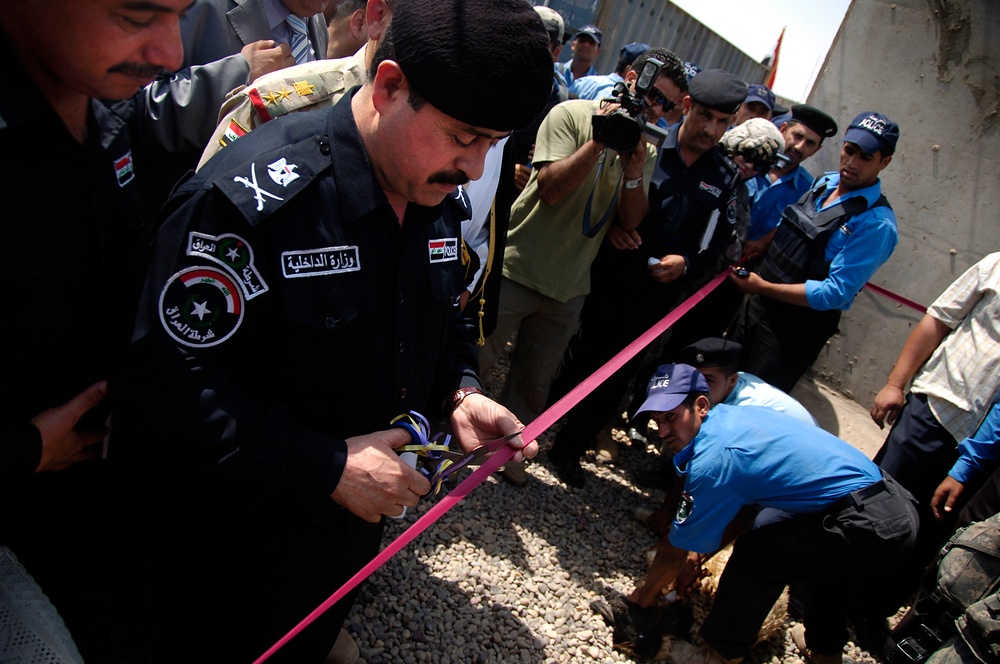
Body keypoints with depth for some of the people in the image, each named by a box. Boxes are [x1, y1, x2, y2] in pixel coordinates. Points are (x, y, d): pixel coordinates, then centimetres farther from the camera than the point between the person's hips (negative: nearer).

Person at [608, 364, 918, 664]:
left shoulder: (713, 458, -18)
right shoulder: (736, 416, 9)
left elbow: (675, 551, -6)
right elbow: (745, 507, 21)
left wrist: (643, 597, 11)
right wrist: (700, 556, 20)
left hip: (868, 526, -10)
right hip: (899, 506, 10)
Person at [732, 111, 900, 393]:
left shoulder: (877, 224, -20)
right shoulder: (825, 183, 3)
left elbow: (836, 293, -24)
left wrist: (763, 287, -25)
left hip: (799, 326, -7)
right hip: (760, 306, 7)